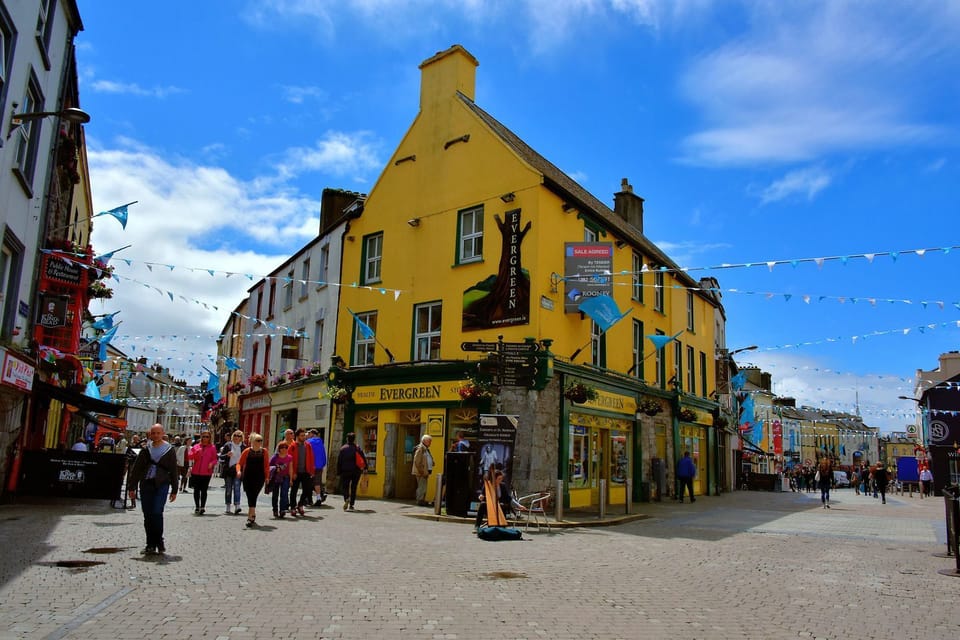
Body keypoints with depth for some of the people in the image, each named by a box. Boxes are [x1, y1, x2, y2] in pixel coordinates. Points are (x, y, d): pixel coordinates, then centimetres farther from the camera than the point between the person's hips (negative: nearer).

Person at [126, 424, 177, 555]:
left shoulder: (169, 450, 4)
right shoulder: (145, 449, 9)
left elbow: (173, 471, 7)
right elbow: (136, 468, 11)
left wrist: (174, 490, 5)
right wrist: (132, 487, 5)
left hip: (162, 485, -3)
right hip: (146, 484, 3)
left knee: (157, 512, -14)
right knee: (147, 515, 4)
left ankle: (159, 542, 2)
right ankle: (150, 545, 14)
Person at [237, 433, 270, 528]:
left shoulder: (264, 452, 3)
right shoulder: (247, 451, 0)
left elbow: (266, 466, 8)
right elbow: (239, 463, 0)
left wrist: (267, 476, 4)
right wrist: (238, 471, -19)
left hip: (259, 478, 0)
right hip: (248, 478, 0)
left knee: (253, 497, -7)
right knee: (250, 497, 1)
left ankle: (251, 517, -1)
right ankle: (252, 516, 15)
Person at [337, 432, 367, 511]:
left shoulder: (343, 449, -2)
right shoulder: (357, 448, 0)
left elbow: (339, 461, -2)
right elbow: (364, 459, -3)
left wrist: (338, 472, 3)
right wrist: (365, 468, 7)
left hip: (345, 471, -1)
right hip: (356, 471, 1)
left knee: (344, 487, 7)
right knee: (353, 488, 9)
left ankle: (346, 499, -21)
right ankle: (351, 505, 8)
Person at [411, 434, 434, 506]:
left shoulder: (426, 449, 19)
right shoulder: (420, 448, -12)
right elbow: (417, 461, -18)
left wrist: (430, 469, 14)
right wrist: (421, 471, -18)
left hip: (425, 472, 10)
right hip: (421, 472, -10)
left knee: (423, 487, 14)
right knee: (422, 487, -8)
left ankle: (422, 500, 20)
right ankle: (420, 501, -4)